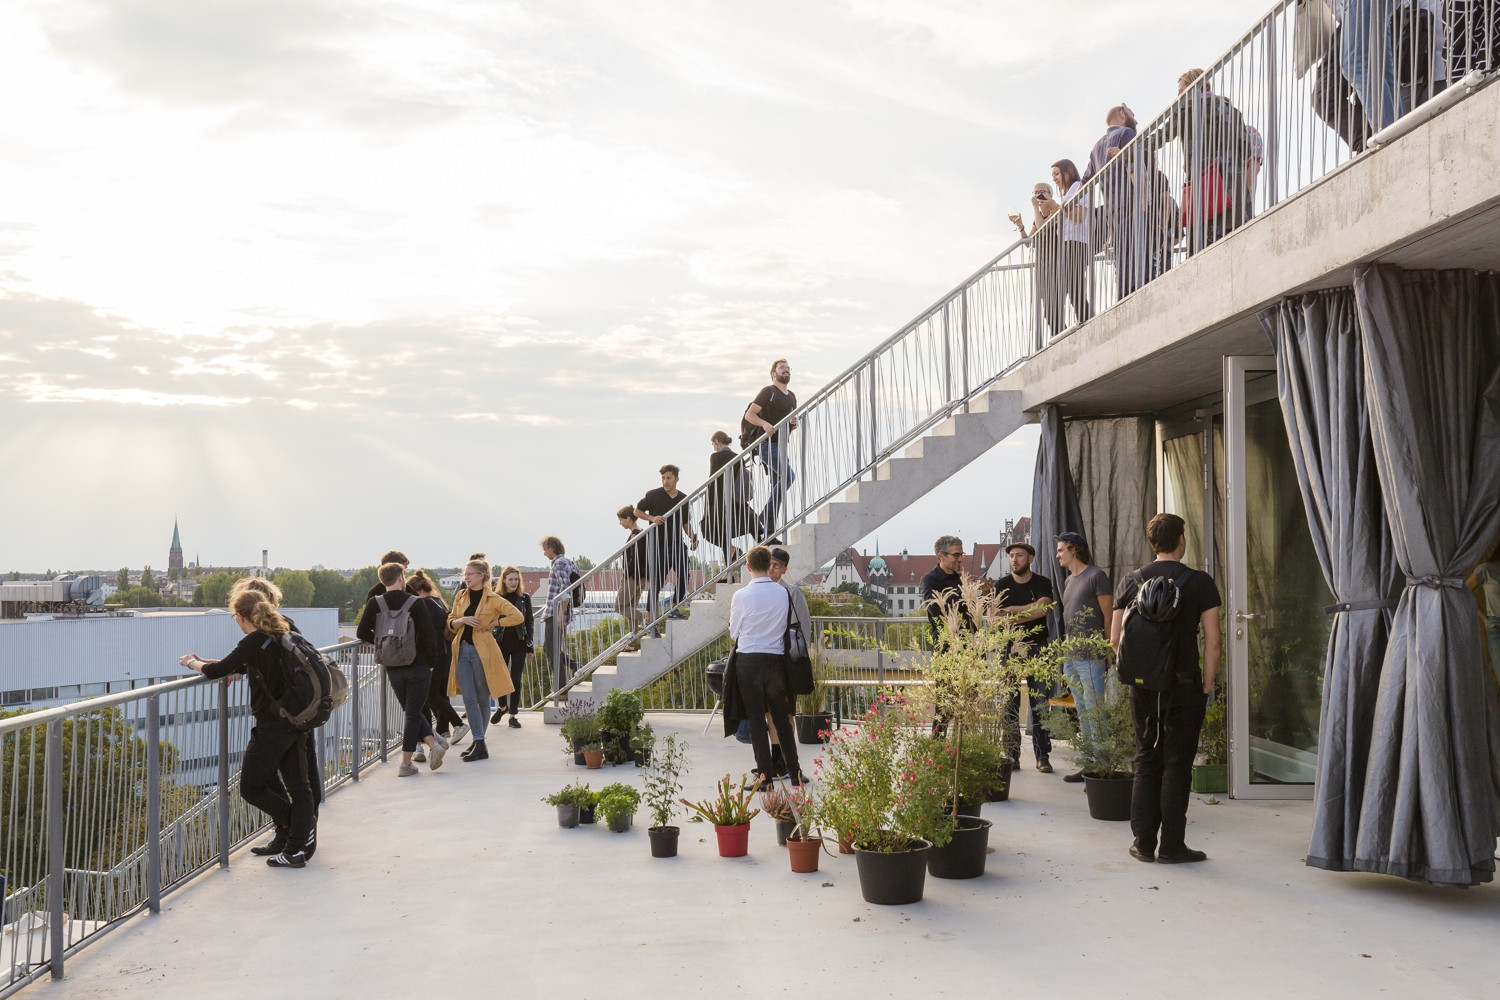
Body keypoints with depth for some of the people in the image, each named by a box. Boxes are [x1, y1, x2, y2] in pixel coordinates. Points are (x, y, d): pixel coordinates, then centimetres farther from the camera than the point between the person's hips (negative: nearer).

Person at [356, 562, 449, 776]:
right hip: (418, 667, -2)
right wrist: (431, 660, 4)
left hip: (392, 668, 2)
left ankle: (432, 743, 4)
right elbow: (430, 635, -10)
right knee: (413, 713, 5)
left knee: (411, 711, 19)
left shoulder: (374, 604, -4)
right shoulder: (416, 603, -10)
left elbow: (362, 633, -2)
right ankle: (406, 763, 3)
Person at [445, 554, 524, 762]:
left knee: (482, 698, 4)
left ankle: (479, 743, 13)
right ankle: (479, 744, 1)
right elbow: (451, 622, 11)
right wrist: (463, 620, -9)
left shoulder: (493, 599, -6)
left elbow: (518, 617, -10)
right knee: (468, 698, -2)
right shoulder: (460, 596, 9)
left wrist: (494, 623, -10)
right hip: (462, 650, 4)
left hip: (482, 651, -4)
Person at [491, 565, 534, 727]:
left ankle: (512, 715, 9)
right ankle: (503, 706, 33)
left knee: (516, 680, 0)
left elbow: (530, 622, 5)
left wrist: (530, 646, 2)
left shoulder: (524, 598, 2)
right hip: (501, 643, 0)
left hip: (519, 644, 0)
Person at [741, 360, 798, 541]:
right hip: (767, 444, -8)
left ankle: (768, 533, 8)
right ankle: (763, 517, -18)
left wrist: (794, 424, 5)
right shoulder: (768, 392, -4)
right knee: (788, 475, -24)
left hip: (781, 446, 8)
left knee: (779, 488, 5)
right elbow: (749, 414, -9)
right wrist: (764, 424, -27)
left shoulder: (792, 396, 19)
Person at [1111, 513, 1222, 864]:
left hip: (1143, 686, 3)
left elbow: (1115, 639, 5)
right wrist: (1207, 684, 1)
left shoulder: (1132, 582, 4)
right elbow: (1213, 642, -8)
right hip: (1184, 683, -3)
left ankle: (1144, 843, 13)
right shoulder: (1199, 582, -5)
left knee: (1146, 762, 11)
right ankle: (1171, 846, 7)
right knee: (1177, 763, 3)